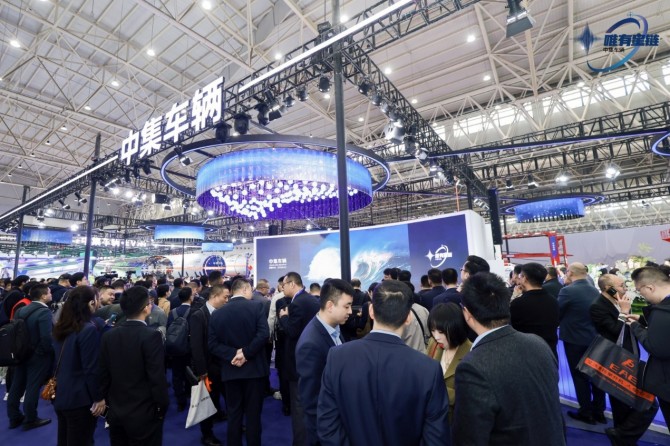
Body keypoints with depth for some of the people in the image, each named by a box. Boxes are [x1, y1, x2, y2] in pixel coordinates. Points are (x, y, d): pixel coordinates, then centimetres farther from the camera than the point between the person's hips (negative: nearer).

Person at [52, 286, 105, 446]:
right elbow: (92, 369, -21)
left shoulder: (60, 327, 3)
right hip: (80, 399, -8)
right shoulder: (89, 329, -23)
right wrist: (98, 397, -12)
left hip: (60, 395, 8)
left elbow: (60, 361, 16)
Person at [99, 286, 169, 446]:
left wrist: (110, 403, 15)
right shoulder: (151, 336, -22)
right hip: (144, 414, -6)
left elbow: (104, 374, 4)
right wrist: (162, 407, -7)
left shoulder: (109, 335, -3)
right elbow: (157, 377, -20)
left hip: (116, 412, 6)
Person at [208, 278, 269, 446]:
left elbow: (212, 343, -4)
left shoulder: (217, 313, 1)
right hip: (254, 368, -3)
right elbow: (263, 334, -21)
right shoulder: (256, 306, -10)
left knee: (233, 415, 17)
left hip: (230, 370, 3)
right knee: (253, 414, 11)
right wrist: (246, 353, -14)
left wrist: (232, 354, -8)